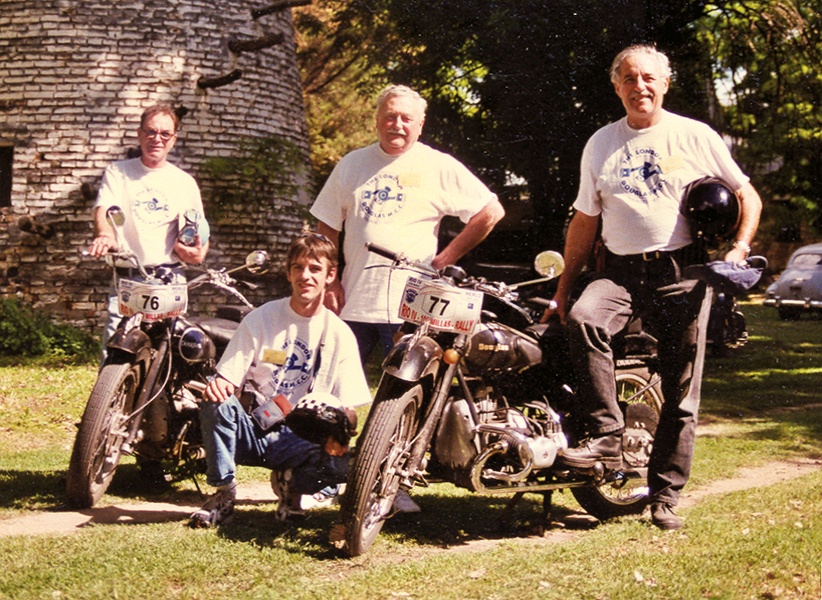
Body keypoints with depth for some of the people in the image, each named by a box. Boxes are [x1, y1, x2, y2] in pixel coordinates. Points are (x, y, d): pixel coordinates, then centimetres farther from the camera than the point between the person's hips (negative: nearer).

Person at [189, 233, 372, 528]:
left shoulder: (339, 335, 2)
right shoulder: (260, 319, 0)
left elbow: (347, 408, 0)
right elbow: (227, 379, -3)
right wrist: (218, 385, -28)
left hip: (298, 440, 0)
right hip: (251, 429, 0)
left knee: (343, 465, -30)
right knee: (216, 404, -32)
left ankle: (289, 481, 5)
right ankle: (223, 494, -11)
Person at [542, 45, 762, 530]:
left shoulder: (696, 136, 6)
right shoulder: (600, 144, 13)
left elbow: (747, 195, 10)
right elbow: (585, 221, 17)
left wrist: (740, 246, -7)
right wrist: (564, 288, 13)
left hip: (683, 271, -1)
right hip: (621, 272, 2)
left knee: (682, 391, -2)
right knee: (582, 318, -31)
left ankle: (666, 494, 10)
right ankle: (607, 435, -23)